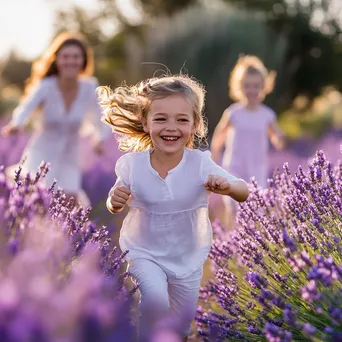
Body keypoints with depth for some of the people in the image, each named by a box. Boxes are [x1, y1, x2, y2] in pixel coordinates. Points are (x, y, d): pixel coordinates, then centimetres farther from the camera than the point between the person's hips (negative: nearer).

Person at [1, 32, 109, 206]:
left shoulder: (89, 89, -6)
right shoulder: (46, 87, -15)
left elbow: (100, 122, 2)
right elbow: (25, 108, -33)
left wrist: (99, 138, -21)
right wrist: (16, 125, -55)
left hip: (69, 159, 3)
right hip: (41, 156, -2)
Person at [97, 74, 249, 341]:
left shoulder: (200, 164, -20)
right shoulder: (132, 164, -18)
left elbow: (244, 193, -15)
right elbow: (117, 206, -2)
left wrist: (228, 187, -38)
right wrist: (115, 202, -26)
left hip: (188, 256, 2)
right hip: (144, 252, -1)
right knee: (155, 299, -28)